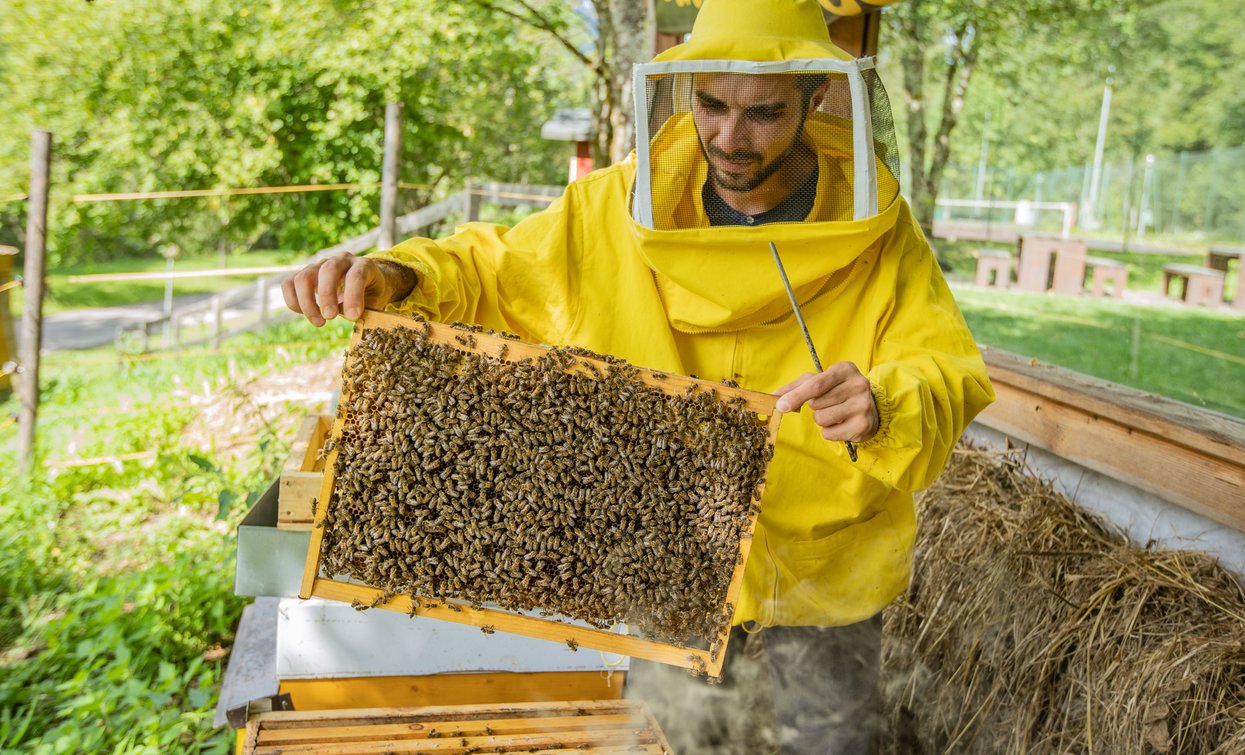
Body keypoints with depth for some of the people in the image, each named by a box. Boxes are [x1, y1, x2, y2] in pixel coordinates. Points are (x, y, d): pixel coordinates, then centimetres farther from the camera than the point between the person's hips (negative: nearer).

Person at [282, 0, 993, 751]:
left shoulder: (878, 236, -16)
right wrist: (397, 277, -25)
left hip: (822, 557, -1)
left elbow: (949, 376, -21)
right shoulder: (616, 210, -13)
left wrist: (883, 410, -44)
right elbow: (495, 271, -4)